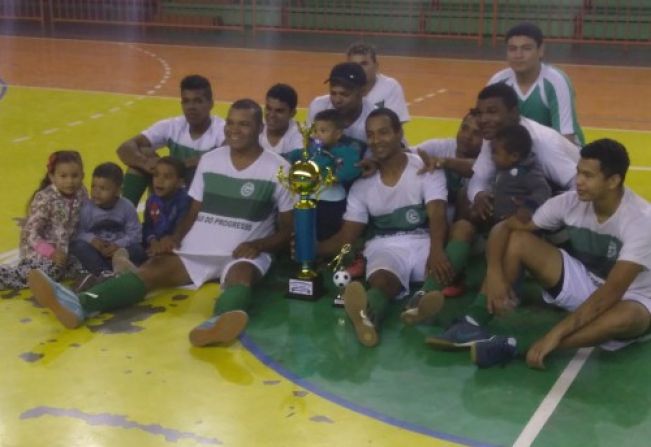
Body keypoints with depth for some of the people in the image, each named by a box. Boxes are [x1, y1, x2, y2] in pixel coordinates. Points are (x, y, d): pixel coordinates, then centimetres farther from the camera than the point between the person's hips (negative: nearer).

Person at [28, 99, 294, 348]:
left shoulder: (279, 169, -1)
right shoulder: (209, 160, 11)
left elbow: (289, 230, 2)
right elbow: (194, 212, 16)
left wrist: (258, 245, -17)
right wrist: (175, 238, -5)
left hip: (245, 254, -4)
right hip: (198, 250, 4)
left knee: (240, 274, -39)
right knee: (153, 268, -21)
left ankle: (222, 321, -75)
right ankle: (79, 305, -44)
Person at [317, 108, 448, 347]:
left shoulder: (426, 169, 4)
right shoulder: (362, 186, 13)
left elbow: (437, 215, -12)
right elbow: (347, 236, 11)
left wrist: (436, 250, -35)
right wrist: (312, 248, -9)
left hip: (423, 243, 2)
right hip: (385, 247, -1)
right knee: (381, 279, -38)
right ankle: (368, 315, -73)